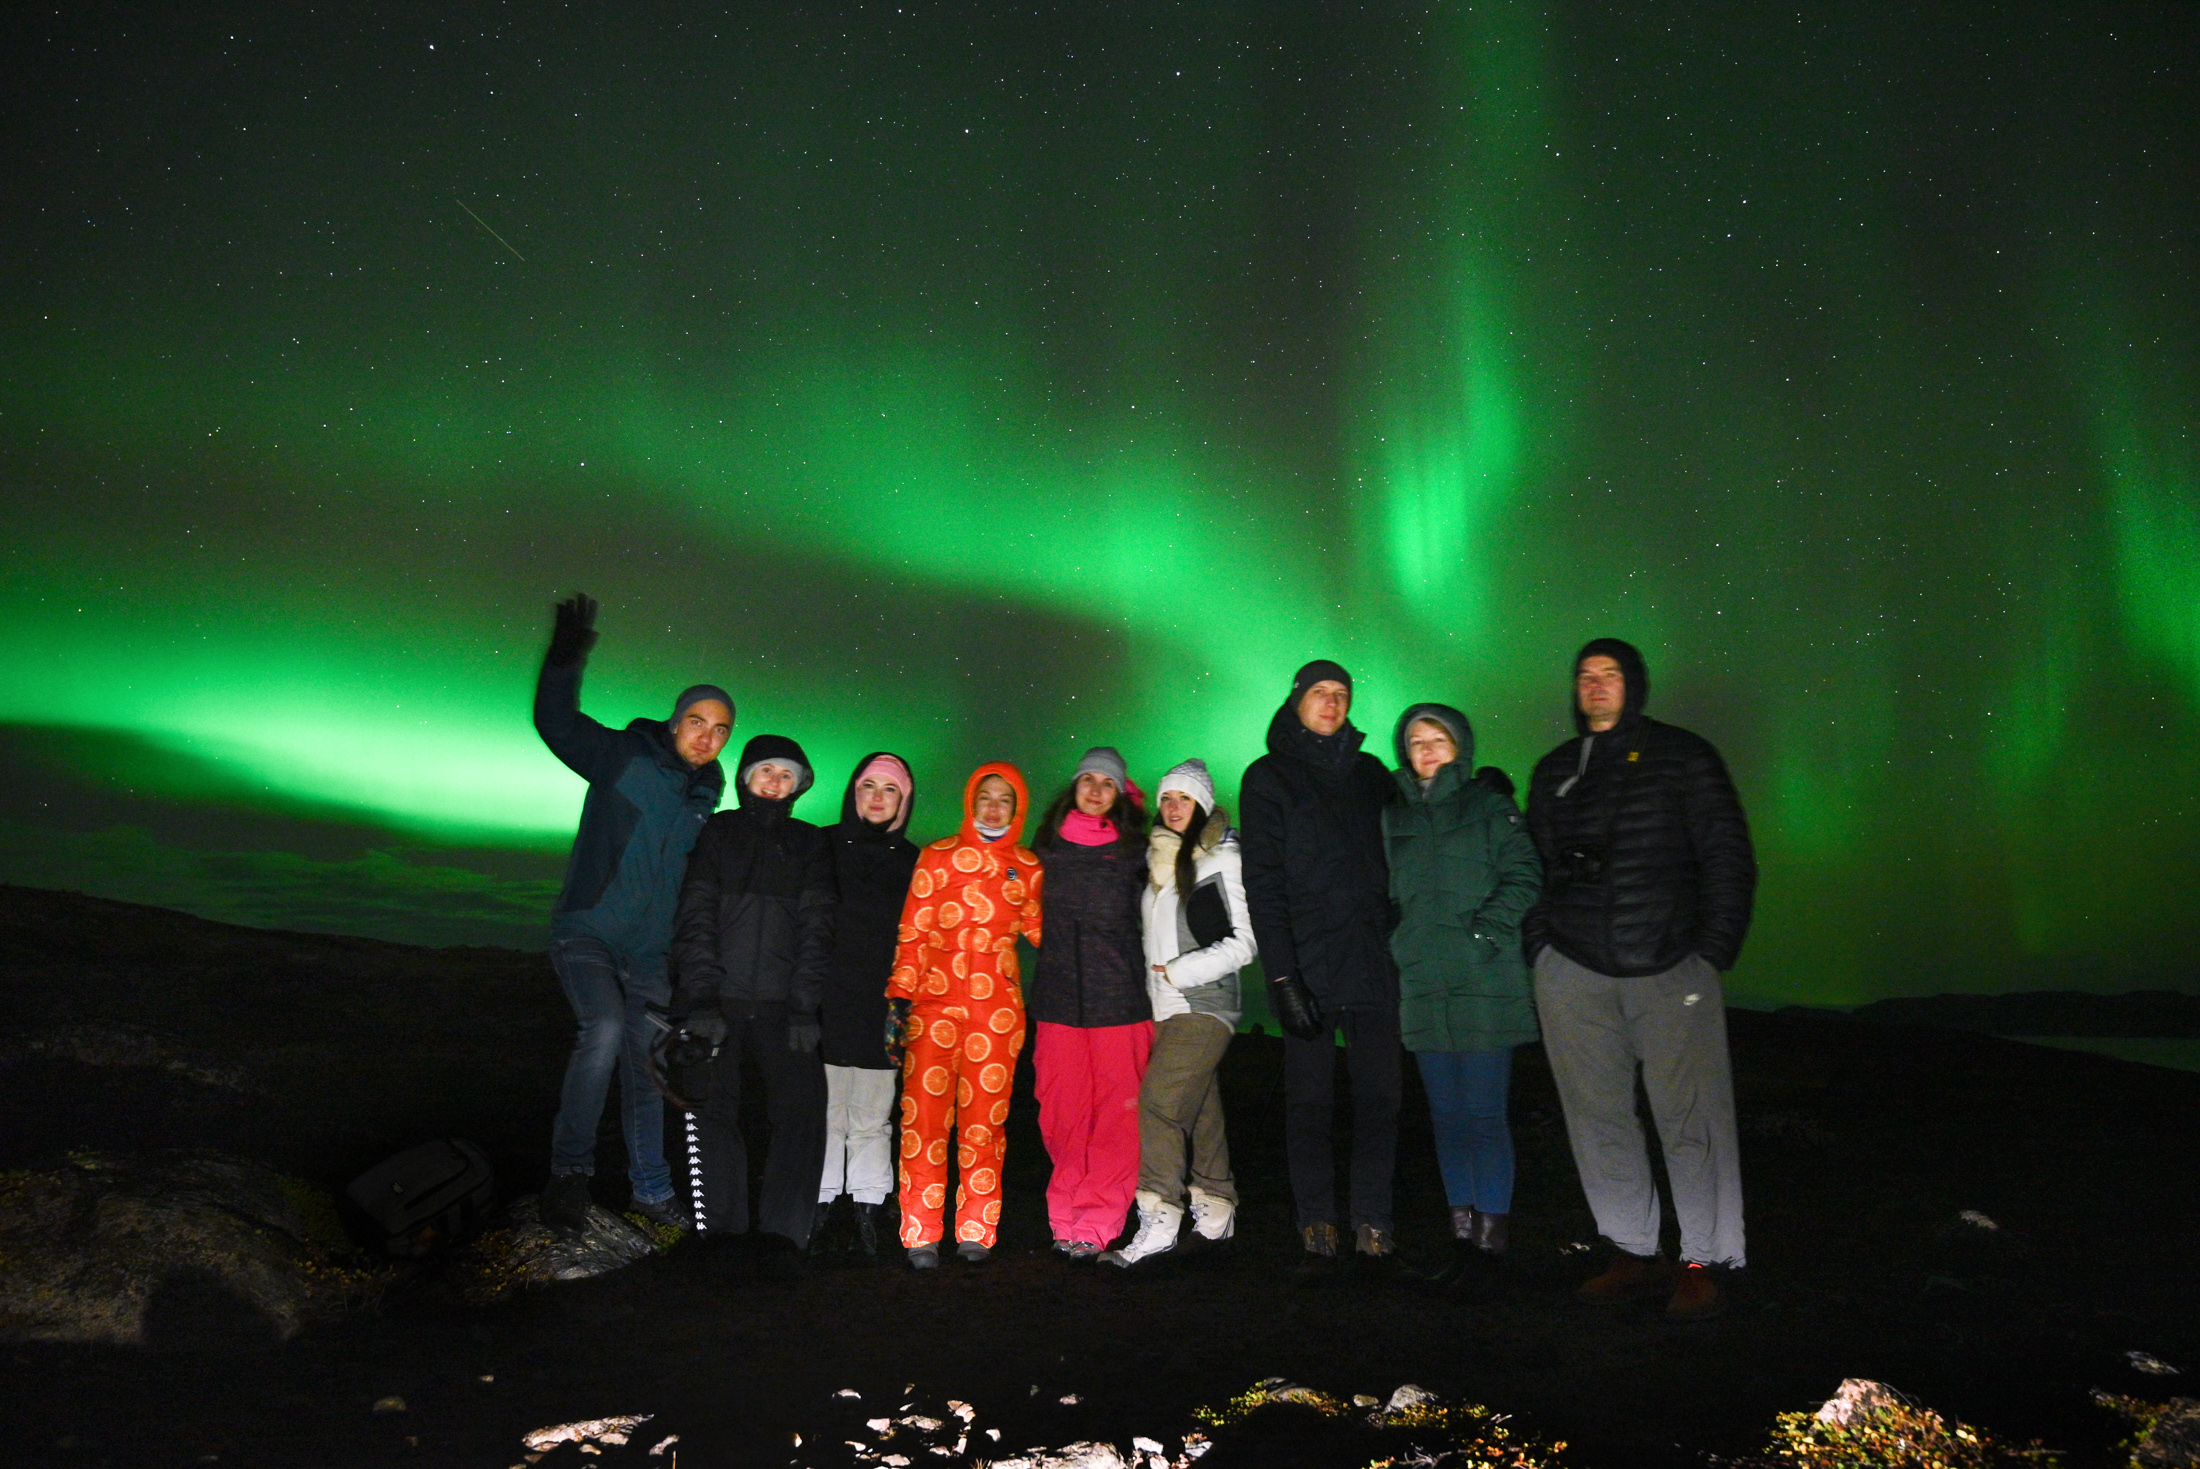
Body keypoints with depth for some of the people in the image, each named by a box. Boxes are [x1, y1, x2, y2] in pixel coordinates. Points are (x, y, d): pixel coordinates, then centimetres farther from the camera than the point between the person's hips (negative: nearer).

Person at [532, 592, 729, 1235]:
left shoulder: (706, 796, 10)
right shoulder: (622, 758, -3)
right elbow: (555, 722, -10)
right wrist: (566, 657, -22)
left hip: (651, 954, 5)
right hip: (587, 933, -5)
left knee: (644, 1068, 11)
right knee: (603, 1030, -29)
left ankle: (651, 1188, 25)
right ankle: (570, 1171, -14)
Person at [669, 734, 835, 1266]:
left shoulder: (810, 844, 14)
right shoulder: (717, 833, 11)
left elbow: (815, 927, 6)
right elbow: (695, 918, 2)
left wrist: (804, 1007, -5)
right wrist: (703, 997, -9)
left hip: (781, 1005, 1)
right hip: (719, 1002, 0)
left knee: (803, 1109, -13)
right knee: (713, 1112, -7)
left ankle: (781, 1232, -7)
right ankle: (720, 1228, 6)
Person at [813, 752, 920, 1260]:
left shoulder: (913, 861, 11)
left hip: (881, 1006, 1)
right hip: (825, 1002, -1)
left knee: (873, 1117, 5)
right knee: (824, 1111, 1)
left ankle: (868, 1210, 14)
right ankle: (819, 1206, 12)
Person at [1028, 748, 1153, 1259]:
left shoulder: (1134, 847, 4)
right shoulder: (1049, 844, 11)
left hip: (1119, 1000, -2)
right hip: (1058, 997, 2)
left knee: (1116, 1114, -3)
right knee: (1062, 1114, 4)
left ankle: (1096, 1222, 4)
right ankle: (1066, 1215, 16)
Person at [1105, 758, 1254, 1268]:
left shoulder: (1222, 861, -5)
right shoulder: (1158, 861, 14)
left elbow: (1243, 943, -8)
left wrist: (1177, 972, -11)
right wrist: (1155, 978, 11)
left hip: (1204, 1004, -6)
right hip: (1167, 1006, 6)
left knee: (1159, 1101, -16)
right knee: (1199, 1109, 12)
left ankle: (1159, 1222, -13)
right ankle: (1216, 1212, 22)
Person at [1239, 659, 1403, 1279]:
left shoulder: (1370, 774, 15)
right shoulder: (1268, 778, 3)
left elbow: (1394, 861, 17)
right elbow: (1263, 884, -4)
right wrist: (1282, 975, -12)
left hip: (1373, 965, 3)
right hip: (1307, 968, -3)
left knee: (1378, 1099, 4)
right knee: (1309, 1101, 1)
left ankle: (1373, 1228, 12)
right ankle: (1317, 1233, 9)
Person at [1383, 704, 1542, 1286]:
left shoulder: (1489, 807, 1)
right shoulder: (1395, 816, 14)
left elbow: (1523, 877, -5)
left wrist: (1485, 931, -15)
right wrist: (1401, 946, 8)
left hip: (1485, 982, -5)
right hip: (1424, 986, 5)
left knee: (1484, 1112, -4)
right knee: (1447, 1115, 9)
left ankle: (1491, 1234, 5)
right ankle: (1463, 1232, 18)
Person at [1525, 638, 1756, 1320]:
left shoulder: (1682, 756, 5)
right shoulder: (1554, 770, 16)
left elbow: (1728, 855, 2)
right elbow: (1536, 866, 19)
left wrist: (1713, 949, -5)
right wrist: (1539, 945, 6)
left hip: (1670, 967, -3)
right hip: (1573, 973, 4)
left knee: (1691, 1119, -4)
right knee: (1598, 1117, 7)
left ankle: (1700, 1262, 10)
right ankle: (1636, 1252, 21)